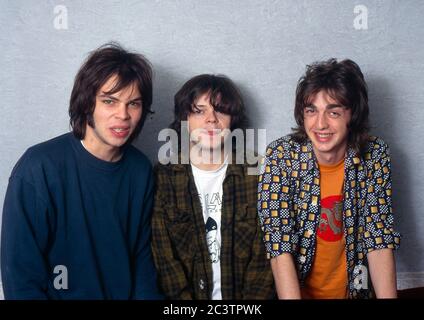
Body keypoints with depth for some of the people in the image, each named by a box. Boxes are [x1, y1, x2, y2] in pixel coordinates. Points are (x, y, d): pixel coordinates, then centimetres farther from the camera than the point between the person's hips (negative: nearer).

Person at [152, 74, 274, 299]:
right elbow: (164, 259, -4)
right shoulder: (162, 178, -1)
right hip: (185, 298, 0)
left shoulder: (256, 174, 0)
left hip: (243, 296, 1)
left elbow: (265, 255, -1)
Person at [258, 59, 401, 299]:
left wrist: (388, 297, -18)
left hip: (351, 287, 3)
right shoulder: (280, 156, -17)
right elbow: (279, 246, -20)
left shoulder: (375, 155, -9)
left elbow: (380, 238, -8)